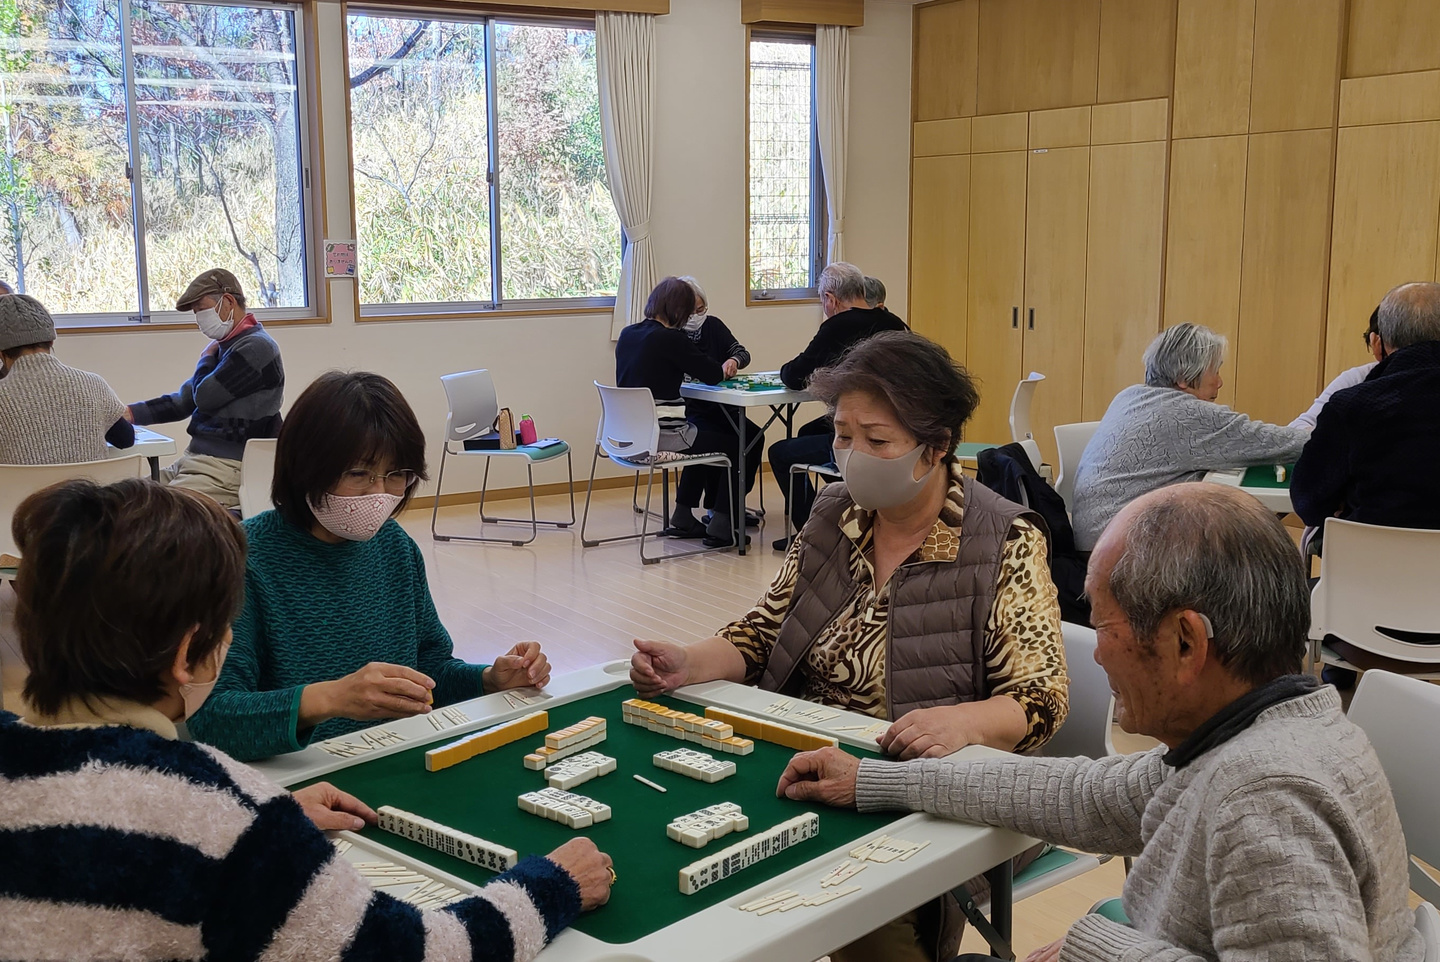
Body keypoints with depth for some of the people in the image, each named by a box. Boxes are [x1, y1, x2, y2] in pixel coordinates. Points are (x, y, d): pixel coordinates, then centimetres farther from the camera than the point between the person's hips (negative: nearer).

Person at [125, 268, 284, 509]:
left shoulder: (256, 347, -12)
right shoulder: (225, 347, 19)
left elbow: (204, 397, -14)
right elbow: (183, 401, 24)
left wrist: (206, 358, 6)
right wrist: (129, 413, 12)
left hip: (225, 469, -10)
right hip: (193, 459, 10)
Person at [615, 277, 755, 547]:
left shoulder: (627, 334, 8)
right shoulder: (671, 339, -16)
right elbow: (714, 375, -8)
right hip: (662, 437, -9)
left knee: (703, 433, 34)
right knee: (738, 447, 8)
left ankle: (682, 518, 36)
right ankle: (720, 527, 8)